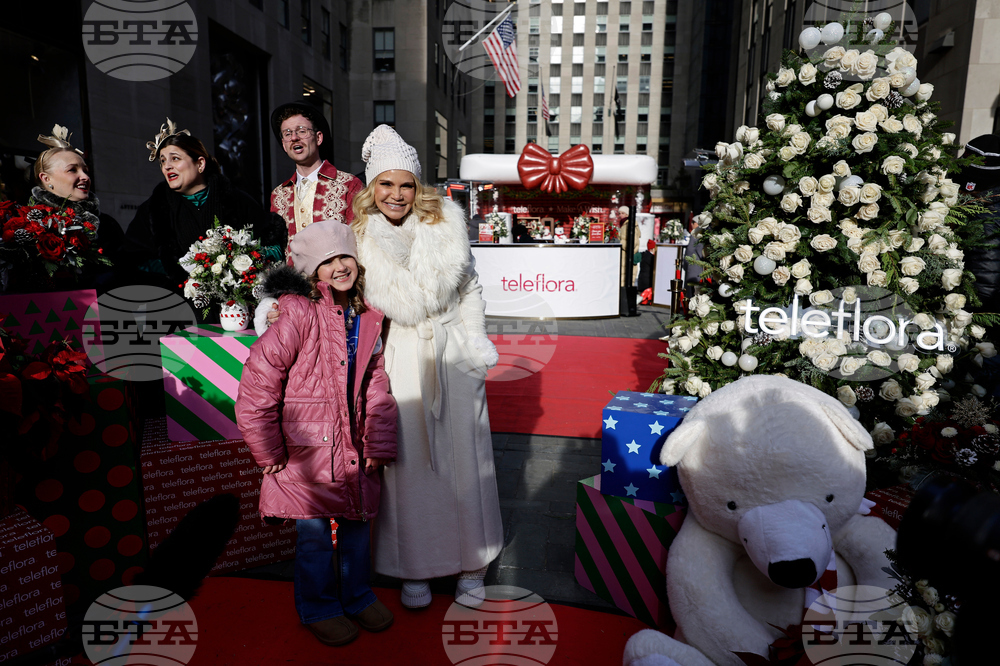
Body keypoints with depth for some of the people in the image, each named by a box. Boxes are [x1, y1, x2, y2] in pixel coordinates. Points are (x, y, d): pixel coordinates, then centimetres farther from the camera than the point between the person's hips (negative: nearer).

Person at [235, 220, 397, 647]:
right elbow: (258, 378, -16)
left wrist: (378, 444, 4)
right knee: (314, 534, 9)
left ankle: (358, 596, 42)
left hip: (353, 446, 5)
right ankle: (319, 608, 33)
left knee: (357, 525, 18)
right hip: (306, 448, -5)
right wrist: (270, 452, -10)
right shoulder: (299, 312, -15)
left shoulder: (369, 319, 4)